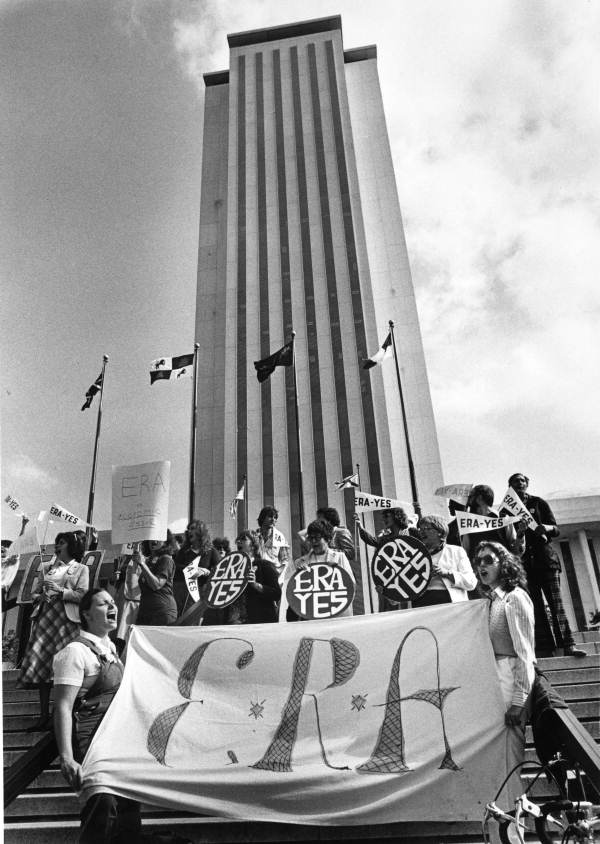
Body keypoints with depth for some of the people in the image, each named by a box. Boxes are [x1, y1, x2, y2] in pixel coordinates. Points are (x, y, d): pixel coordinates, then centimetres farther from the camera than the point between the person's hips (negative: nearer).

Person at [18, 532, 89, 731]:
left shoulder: (81, 569, 6)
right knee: (41, 664, -1)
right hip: (45, 617, 4)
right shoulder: (46, 568, 17)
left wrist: (60, 590, -14)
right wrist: (41, 596, -4)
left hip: (67, 619, -4)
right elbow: (34, 593, 18)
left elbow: (82, 595, -4)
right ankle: (44, 715, 7)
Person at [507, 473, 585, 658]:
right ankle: (545, 649, -1)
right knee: (535, 605, -1)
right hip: (524, 562, 1)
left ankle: (568, 645, -9)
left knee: (555, 601, -8)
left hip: (545, 556, -1)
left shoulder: (538, 503, 9)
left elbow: (555, 529, 4)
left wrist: (546, 528, -17)